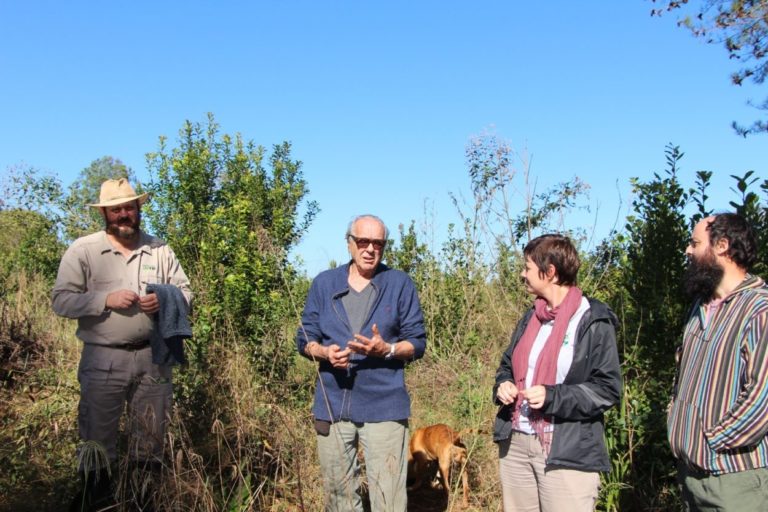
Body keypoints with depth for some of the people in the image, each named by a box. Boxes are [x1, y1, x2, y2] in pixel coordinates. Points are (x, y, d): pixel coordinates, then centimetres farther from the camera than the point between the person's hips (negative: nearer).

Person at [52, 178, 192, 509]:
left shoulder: (159, 250, 8)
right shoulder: (82, 250, -1)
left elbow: (185, 292, 9)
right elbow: (61, 301, -6)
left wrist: (164, 300, -13)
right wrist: (107, 299, -19)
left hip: (153, 357, 3)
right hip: (104, 360, -3)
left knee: (151, 437, 13)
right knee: (97, 438, 5)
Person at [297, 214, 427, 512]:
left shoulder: (400, 284, 2)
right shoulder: (324, 283, 8)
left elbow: (417, 342, 2)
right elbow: (304, 339, 9)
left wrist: (386, 349, -18)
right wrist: (325, 352, -13)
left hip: (384, 406, -2)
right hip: (332, 405, 3)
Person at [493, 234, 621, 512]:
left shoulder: (593, 321, -8)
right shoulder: (530, 318, 14)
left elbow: (608, 388, -10)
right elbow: (508, 366, 23)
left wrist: (552, 397, -21)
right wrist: (503, 386, 0)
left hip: (568, 453, -7)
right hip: (516, 444, 7)